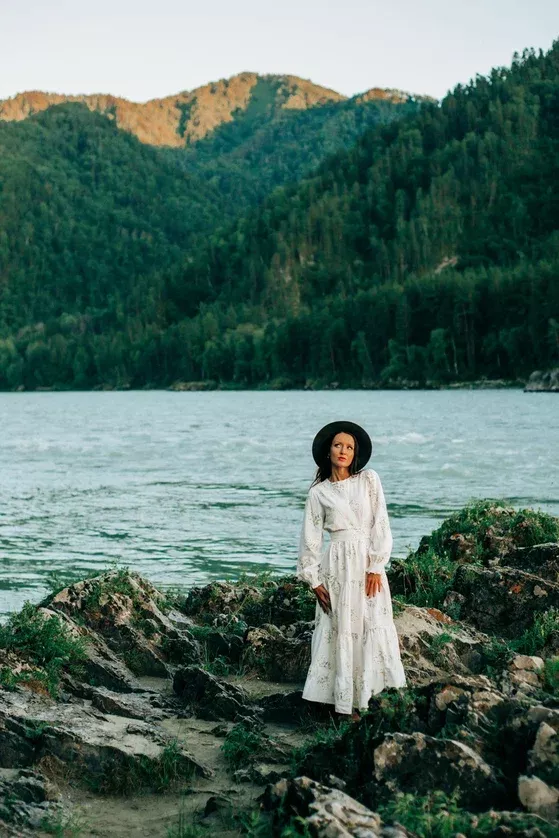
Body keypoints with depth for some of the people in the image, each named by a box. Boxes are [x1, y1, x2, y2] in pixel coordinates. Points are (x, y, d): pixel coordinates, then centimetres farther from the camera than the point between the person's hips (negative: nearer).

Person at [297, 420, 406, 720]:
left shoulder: (369, 480, 4)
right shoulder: (318, 492, 4)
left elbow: (380, 524, -1)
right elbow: (310, 538, 5)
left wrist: (376, 567, -8)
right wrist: (314, 580, 0)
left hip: (368, 562, 1)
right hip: (337, 565, -1)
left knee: (373, 629, 0)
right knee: (341, 631, 0)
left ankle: (371, 696, 10)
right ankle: (345, 704, 6)